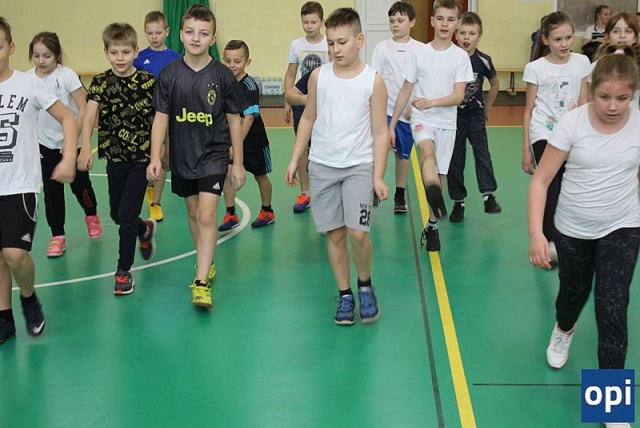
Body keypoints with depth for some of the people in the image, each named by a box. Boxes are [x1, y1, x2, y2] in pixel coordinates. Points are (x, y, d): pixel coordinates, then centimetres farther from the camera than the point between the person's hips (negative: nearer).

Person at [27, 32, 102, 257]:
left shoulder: (67, 75, -17)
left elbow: (83, 108, -16)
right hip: (45, 144, 3)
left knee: (80, 184, 11)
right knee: (51, 191, 2)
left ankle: (91, 216, 40)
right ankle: (57, 237, 11)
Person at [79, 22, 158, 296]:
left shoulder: (148, 82, -8)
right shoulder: (100, 83, -4)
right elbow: (88, 117, -17)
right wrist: (85, 148, -33)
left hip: (141, 158, -3)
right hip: (115, 158, 3)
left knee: (127, 215, -8)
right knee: (117, 214, 16)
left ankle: (124, 271, 8)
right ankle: (145, 230, 49)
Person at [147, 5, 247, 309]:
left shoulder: (223, 76, -8)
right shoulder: (169, 75, -4)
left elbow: (234, 120, -1)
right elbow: (161, 117, 0)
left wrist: (238, 163, 1)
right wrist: (155, 158, -8)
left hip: (213, 154, -3)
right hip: (181, 156, 3)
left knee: (207, 215, -13)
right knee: (193, 212, 17)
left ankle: (202, 282, -11)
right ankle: (206, 262, 38)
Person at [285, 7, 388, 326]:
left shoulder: (373, 81, -5)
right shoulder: (318, 76, 2)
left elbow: (379, 133, -3)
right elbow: (308, 118, 13)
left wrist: (378, 176, -9)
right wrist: (295, 160, 10)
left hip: (359, 166, -3)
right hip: (322, 165, 3)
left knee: (357, 232, -14)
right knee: (334, 234, 6)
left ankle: (365, 286, 12)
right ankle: (345, 296, 20)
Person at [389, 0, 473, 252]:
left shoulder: (461, 57, -2)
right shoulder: (419, 54, 1)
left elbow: (458, 96, -9)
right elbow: (405, 91, 5)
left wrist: (432, 102, -27)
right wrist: (392, 125, 4)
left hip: (447, 122, 1)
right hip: (421, 118, -1)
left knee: (439, 175, 7)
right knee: (428, 152, -33)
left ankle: (432, 226, 20)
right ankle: (435, 197, -58)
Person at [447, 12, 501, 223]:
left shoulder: (483, 61, -7)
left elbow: (495, 84, 11)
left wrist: (487, 108, 14)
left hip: (475, 114, 0)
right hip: (453, 115, 1)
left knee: (481, 150, -17)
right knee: (455, 158, 5)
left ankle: (488, 195, -20)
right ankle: (458, 201, 14)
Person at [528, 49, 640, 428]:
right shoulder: (573, 124, -18)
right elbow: (541, 180, -16)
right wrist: (536, 233, -25)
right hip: (572, 228, 0)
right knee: (573, 292, 20)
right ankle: (564, 330, 59)